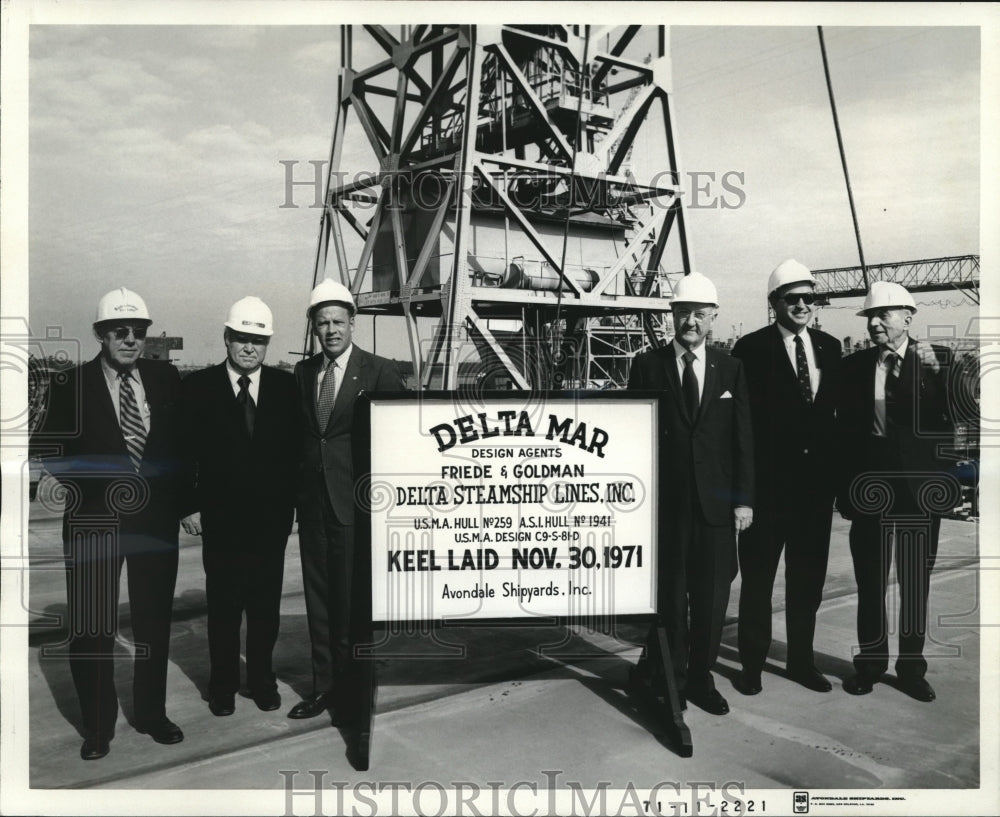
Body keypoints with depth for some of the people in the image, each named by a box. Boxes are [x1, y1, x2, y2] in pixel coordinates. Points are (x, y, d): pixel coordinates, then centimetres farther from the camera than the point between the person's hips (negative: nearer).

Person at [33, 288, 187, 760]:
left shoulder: (166, 379, 4)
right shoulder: (72, 385, -3)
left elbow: (185, 441, 8)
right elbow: (49, 450, -2)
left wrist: (176, 492, -2)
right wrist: (91, 488, -10)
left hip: (157, 519, 2)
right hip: (94, 522, -2)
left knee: (155, 623, 12)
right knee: (91, 629, 4)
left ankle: (152, 715, 28)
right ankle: (98, 727, 20)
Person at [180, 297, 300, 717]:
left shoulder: (286, 386, 1)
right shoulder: (198, 386, -1)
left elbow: (296, 449, 3)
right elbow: (185, 451, 1)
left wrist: (291, 503, -1)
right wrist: (190, 505, -3)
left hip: (270, 517, 1)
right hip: (220, 517, -1)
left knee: (266, 604, 11)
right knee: (223, 606, 9)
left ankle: (262, 679, 26)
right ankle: (223, 684, 24)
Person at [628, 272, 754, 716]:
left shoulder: (730, 368, 7)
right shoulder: (647, 365, 2)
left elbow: (743, 438, 6)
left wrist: (744, 498, 0)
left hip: (717, 503, 2)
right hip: (665, 501, -2)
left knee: (712, 595, 8)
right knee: (670, 595, 6)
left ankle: (701, 677, 25)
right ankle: (672, 678, 21)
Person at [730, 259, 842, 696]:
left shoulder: (829, 347, 8)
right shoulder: (751, 349, -8)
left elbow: (835, 409, 10)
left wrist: (836, 465, 4)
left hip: (817, 477, 5)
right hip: (769, 480, -5)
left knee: (808, 576, 15)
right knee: (758, 575, 7)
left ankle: (801, 659, 30)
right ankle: (752, 663, 20)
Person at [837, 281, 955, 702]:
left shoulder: (937, 360, 0)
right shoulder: (854, 365, 5)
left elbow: (947, 422, -11)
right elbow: (844, 428, 5)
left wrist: (933, 372, -21)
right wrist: (844, 484, 1)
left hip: (919, 486, -1)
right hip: (869, 484, 1)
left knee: (916, 583, 8)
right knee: (869, 582, 9)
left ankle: (912, 667, 21)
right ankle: (870, 663, 22)